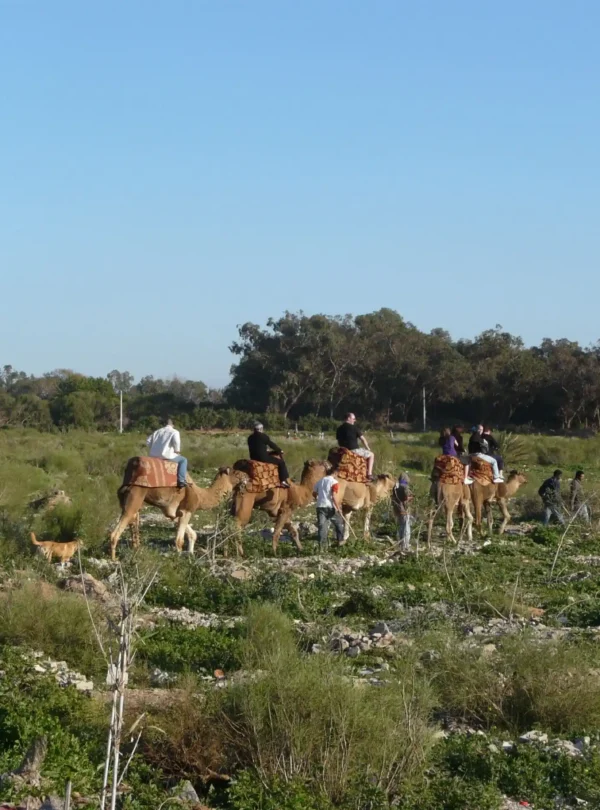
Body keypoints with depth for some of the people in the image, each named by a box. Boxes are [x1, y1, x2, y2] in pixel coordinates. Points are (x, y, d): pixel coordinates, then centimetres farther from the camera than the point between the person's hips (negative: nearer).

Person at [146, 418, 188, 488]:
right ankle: (181, 481, -7)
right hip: (166, 455, -6)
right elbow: (176, 442, -17)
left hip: (154, 456, 6)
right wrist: (177, 451, 0)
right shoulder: (174, 432, 2)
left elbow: (148, 441, 15)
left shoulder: (157, 431, 19)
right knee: (183, 460, 9)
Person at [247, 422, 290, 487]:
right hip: (263, 457, -8)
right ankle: (283, 480, -5)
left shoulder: (250, 438, 9)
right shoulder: (263, 436, -10)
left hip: (254, 457, 8)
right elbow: (272, 445, -3)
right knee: (281, 462, 1)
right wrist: (280, 450, 14)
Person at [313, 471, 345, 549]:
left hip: (320, 506, 4)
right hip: (330, 507, -4)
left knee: (322, 526, 1)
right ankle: (340, 540, 25)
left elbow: (314, 494, 20)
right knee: (339, 523, 17)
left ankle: (322, 544, -7)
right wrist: (338, 507, -11)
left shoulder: (319, 481, 12)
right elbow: (334, 496, -18)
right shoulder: (334, 482, -8)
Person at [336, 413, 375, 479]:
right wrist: (368, 448, 10)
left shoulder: (339, 429, 9)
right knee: (371, 455, 10)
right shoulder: (354, 428, -9)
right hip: (354, 450, -7)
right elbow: (362, 439, -5)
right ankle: (369, 474, -1)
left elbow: (339, 442, 16)